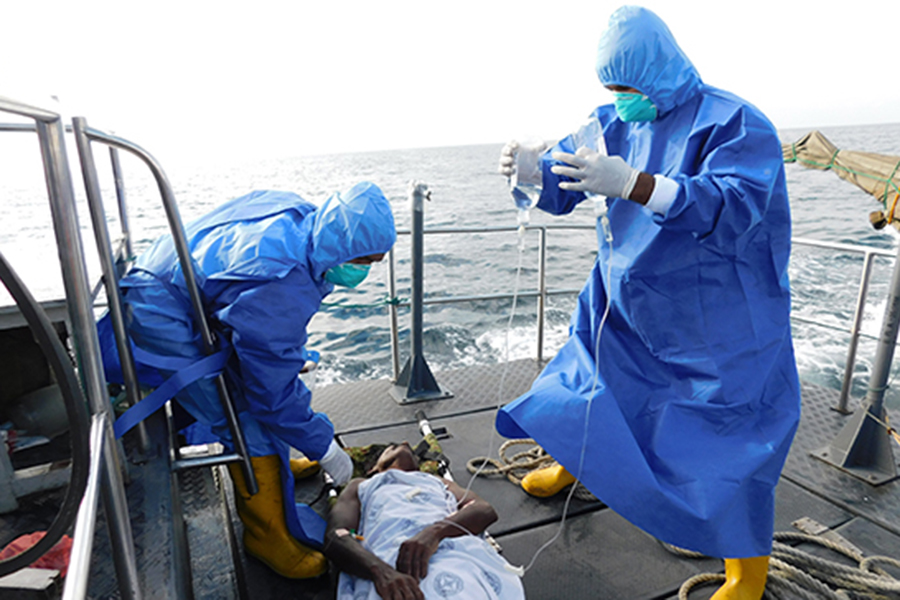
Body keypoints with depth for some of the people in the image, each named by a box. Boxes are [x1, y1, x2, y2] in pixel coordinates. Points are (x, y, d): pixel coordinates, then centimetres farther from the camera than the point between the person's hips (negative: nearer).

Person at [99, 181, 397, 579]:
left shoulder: (296, 212, -11)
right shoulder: (283, 287, -37)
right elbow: (273, 388, -27)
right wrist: (325, 449, -14)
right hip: (163, 319, -10)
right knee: (250, 423, -10)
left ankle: (274, 463, 42)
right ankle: (268, 538, 9)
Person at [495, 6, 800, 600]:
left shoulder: (735, 124, -17)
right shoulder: (616, 121, 1)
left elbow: (734, 207, -32)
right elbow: (561, 185, -1)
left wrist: (633, 184, -45)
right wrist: (530, 167, -24)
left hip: (715, 321, -5)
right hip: (626, 301, 6)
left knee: (729, 435, 3)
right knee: (594, 376, 19)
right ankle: (575, 463, 50)